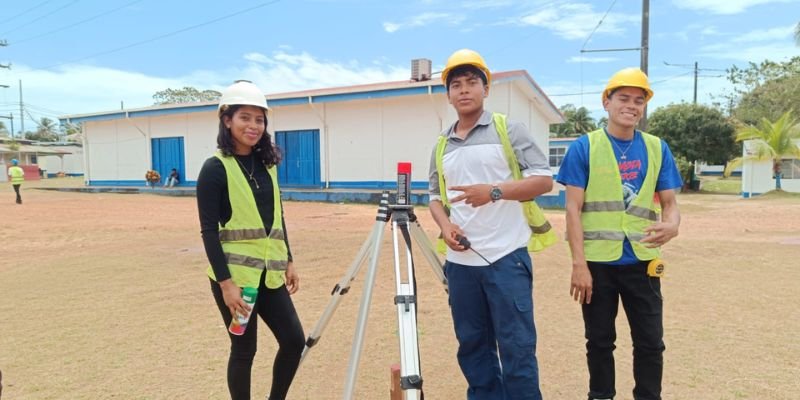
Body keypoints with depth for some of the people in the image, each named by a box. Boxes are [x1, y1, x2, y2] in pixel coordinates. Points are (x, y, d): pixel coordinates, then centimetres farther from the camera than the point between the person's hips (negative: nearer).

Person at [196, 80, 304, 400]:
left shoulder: (266, 163, 9)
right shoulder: (215, 167, -10)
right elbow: (209, 230, -13)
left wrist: (288, 261, 11)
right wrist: (225, 282, -18)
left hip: (269, 271, 6)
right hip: (234, 273, -6)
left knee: (294, 341, 7)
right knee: (244, 349, 5)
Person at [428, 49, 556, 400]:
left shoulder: (508, 130, 0)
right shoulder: (442, 146, 13)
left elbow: (543, 179, -4)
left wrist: (495, 191, -18)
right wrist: (445, 225, -4)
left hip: (506, 256, -4)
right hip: (460, 261, 5)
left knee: (517, 347, 0)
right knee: (472, 345, 13)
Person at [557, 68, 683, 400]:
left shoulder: (657, 149, 6)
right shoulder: (584, 147, -3)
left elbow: (669, 202, 7)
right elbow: (574, 208, -7)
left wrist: (672, 225, -19)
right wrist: (579, 263, -12)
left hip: (641, 260, 3)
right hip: (598, 261, -2)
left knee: (650, 342, 11)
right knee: (599, 341, 13)